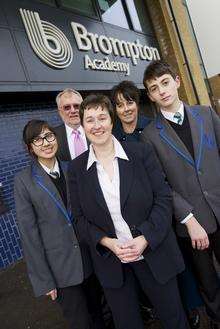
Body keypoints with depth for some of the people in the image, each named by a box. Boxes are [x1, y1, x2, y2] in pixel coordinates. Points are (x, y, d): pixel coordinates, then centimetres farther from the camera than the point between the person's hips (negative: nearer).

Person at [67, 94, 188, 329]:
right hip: (111, 262, 1)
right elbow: (80, 219, -1)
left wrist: (145, 239, -17)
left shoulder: (141, 153, -9)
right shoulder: (76, 168, -4)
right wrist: (107, 242, -15)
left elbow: (163, 198, -8)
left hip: (154, 254, 0)